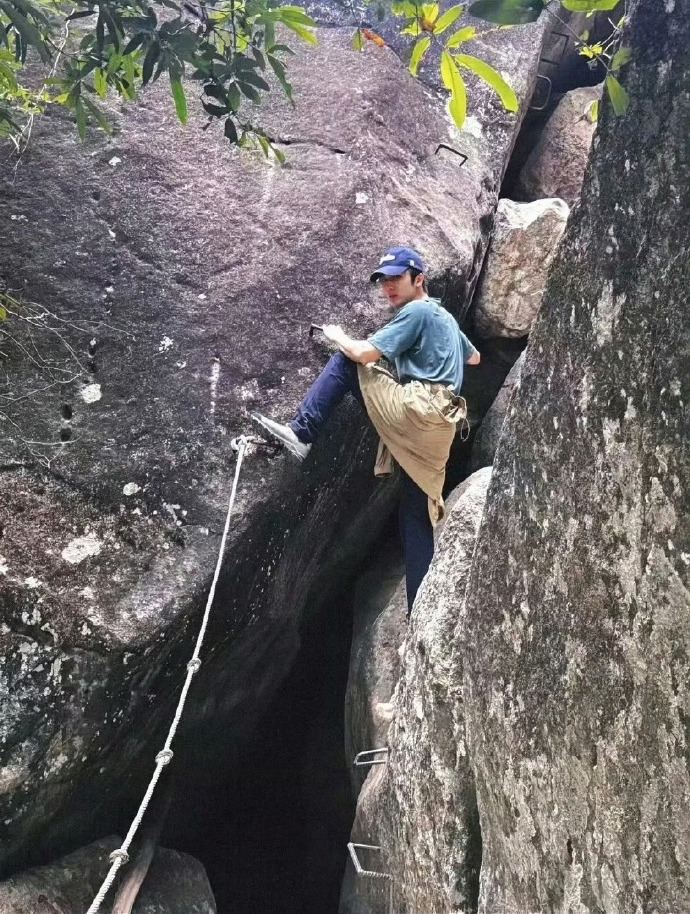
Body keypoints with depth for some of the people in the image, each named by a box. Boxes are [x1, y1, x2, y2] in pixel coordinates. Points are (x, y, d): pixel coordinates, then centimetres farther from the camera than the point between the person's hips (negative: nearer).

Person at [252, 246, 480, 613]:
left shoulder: (416, 312, -2)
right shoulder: (446, 317, 27)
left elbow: (364, 353, -10)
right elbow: (474, 358, 43)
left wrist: (337, 336, 9)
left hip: (417, 408, -9)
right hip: (436, 429, 9)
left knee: (344, 363, 3)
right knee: (418, 520, 8)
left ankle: (300, 433, -7)